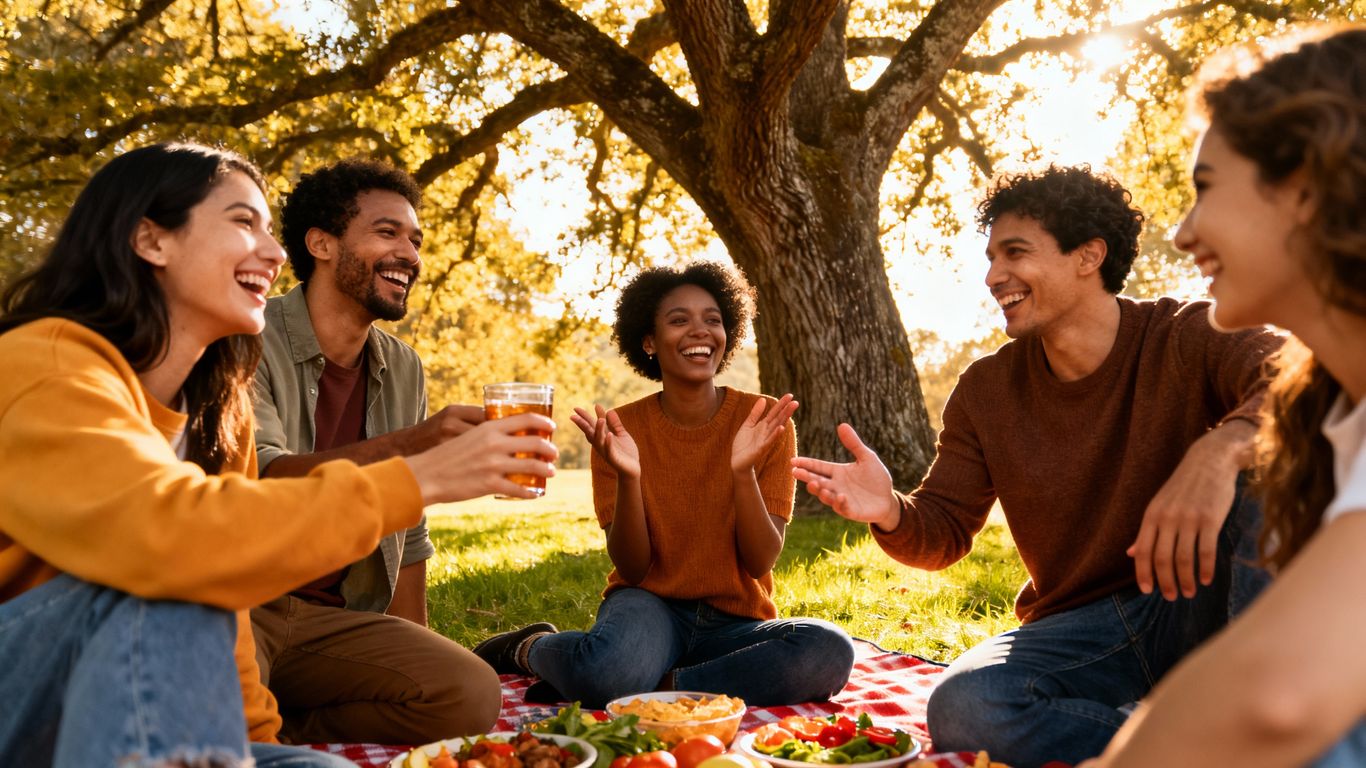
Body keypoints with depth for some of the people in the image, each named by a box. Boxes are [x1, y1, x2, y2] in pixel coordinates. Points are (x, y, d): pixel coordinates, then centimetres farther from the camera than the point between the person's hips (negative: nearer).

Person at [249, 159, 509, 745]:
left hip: (335, 617, 6)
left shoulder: (403, 370, 10)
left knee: (471, 696, -21)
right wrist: (405, 447, -40)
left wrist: (414, 652, 6)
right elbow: (258, 479, -26)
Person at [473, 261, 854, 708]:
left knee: (831, 651, -31)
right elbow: (632, 569, -7)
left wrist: (742, 470, -26)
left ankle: (657, 685, -17)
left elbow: (760, 562, -10)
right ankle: (529, 648, -3)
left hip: (734, 623, 2)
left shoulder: (766, 423, -5)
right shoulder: (623, 429, -3)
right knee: (609, 670, -37)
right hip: (651, 607, -1)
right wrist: (628, 477, -24)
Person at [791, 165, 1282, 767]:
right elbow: (944, 532, 3)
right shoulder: (985, 391, 4)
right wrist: (892, 514, -20)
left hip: (1205, 604, -2)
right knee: (961, 708, -29)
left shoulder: (1188, 339, -6)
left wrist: (1221, 448, -46)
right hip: (1084, 627, 2)